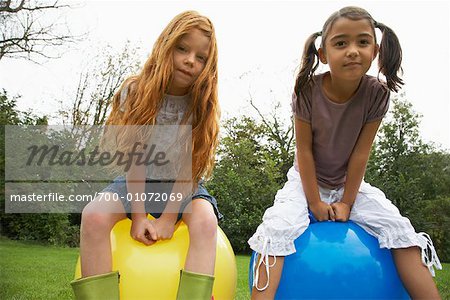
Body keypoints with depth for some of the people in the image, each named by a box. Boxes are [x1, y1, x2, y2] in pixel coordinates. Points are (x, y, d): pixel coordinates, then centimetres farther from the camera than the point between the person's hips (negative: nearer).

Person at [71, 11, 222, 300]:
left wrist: (169, 217, -19)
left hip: (183, 186, 0)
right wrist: (139, 216, -19)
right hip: (137, 184, 1)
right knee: (93, 216, -28)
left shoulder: (203, 104, -10)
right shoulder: (136, 92, -11)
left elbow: (190, 166, -13)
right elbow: (134, 158, -15)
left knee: (205, 220, -33)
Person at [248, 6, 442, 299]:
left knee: (400, 228, -16)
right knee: (278, 226, -27)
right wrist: (315, 202, -16)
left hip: (350, 182, 2)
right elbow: (304, 150, -17)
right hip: (307, 180, -2)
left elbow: (361, 152, -14)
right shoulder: (308, 91, -22)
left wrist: (346, 202, -13)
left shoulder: (377, 94, -17)